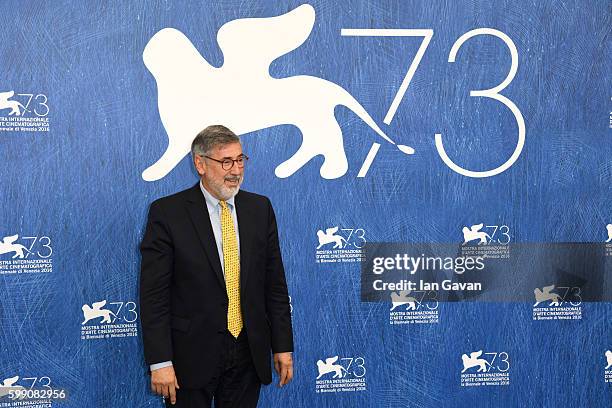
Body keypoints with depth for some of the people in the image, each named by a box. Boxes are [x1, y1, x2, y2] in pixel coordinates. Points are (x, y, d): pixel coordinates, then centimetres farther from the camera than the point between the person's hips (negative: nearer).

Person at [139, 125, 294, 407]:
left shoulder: (260, 208, 5)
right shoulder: (167, 213, -8)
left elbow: (275, 283, 8)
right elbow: (154, 294, -9)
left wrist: (283, 346, 5)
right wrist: (160, 362, -14)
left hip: (249, 351, 4)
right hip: (191, 354, -3)